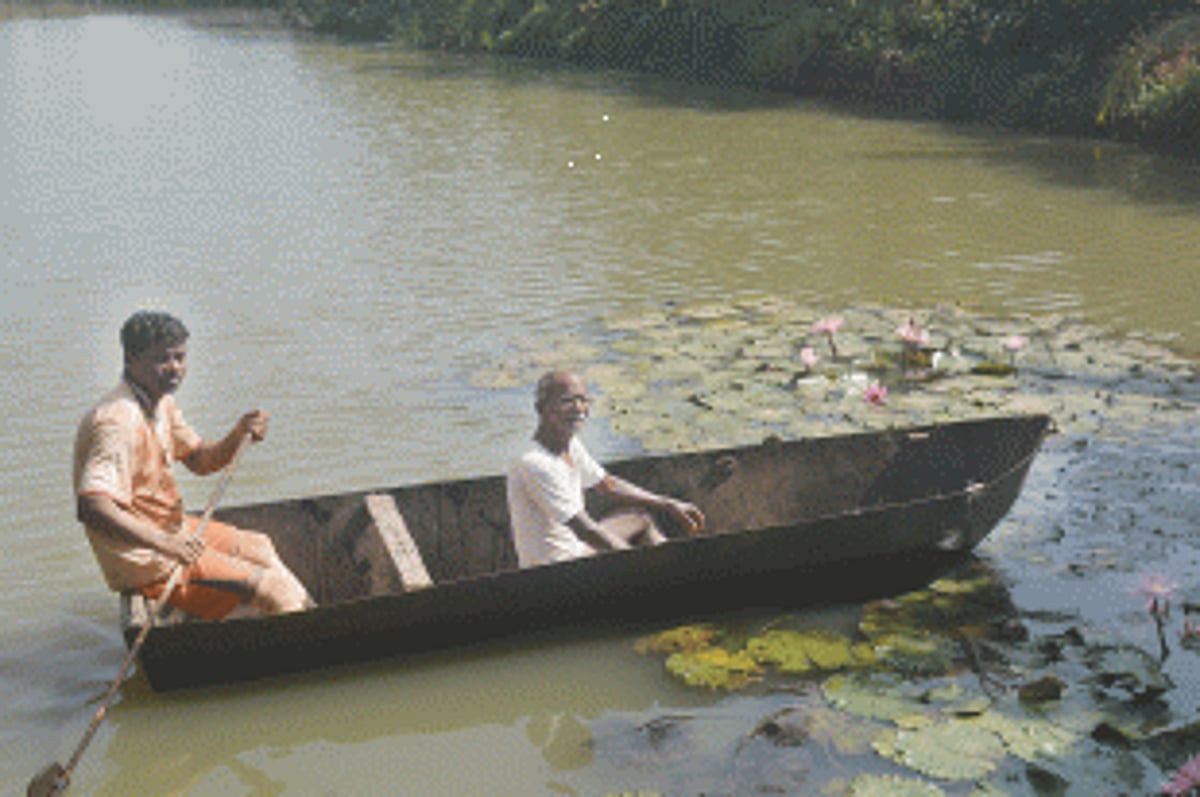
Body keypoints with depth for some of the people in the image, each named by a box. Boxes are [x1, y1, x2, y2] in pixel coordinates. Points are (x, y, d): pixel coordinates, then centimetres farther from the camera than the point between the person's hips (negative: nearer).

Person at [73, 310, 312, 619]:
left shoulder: (161, 403, 4)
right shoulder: (118, 422, -28)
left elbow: (199, 460, 14)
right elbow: (91, 507, -39)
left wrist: (238, 435, -7)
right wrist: (165, 544, -46)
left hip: (170, 529, 10)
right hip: (145, 564, -10)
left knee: (259, 548, 24)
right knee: (269, 588, -11)